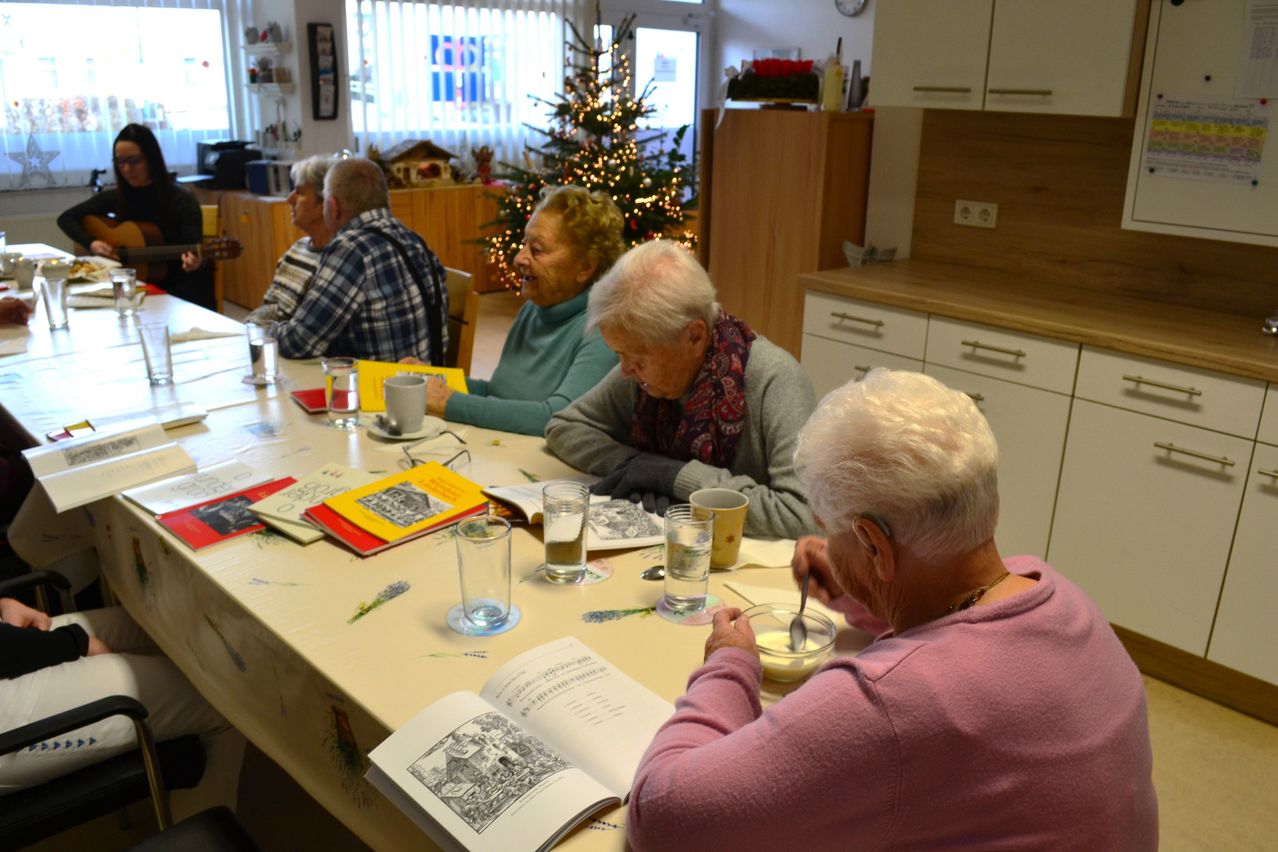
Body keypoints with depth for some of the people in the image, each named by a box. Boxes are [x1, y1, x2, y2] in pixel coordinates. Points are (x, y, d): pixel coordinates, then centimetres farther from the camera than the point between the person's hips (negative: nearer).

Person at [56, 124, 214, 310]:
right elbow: (66, 218, 13)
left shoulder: (182, 201, -10)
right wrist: (92, 243, -5)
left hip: (179, 289, -3)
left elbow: (195, 253, -18)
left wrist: (194, 263, -42)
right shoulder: (116, 197, 3)